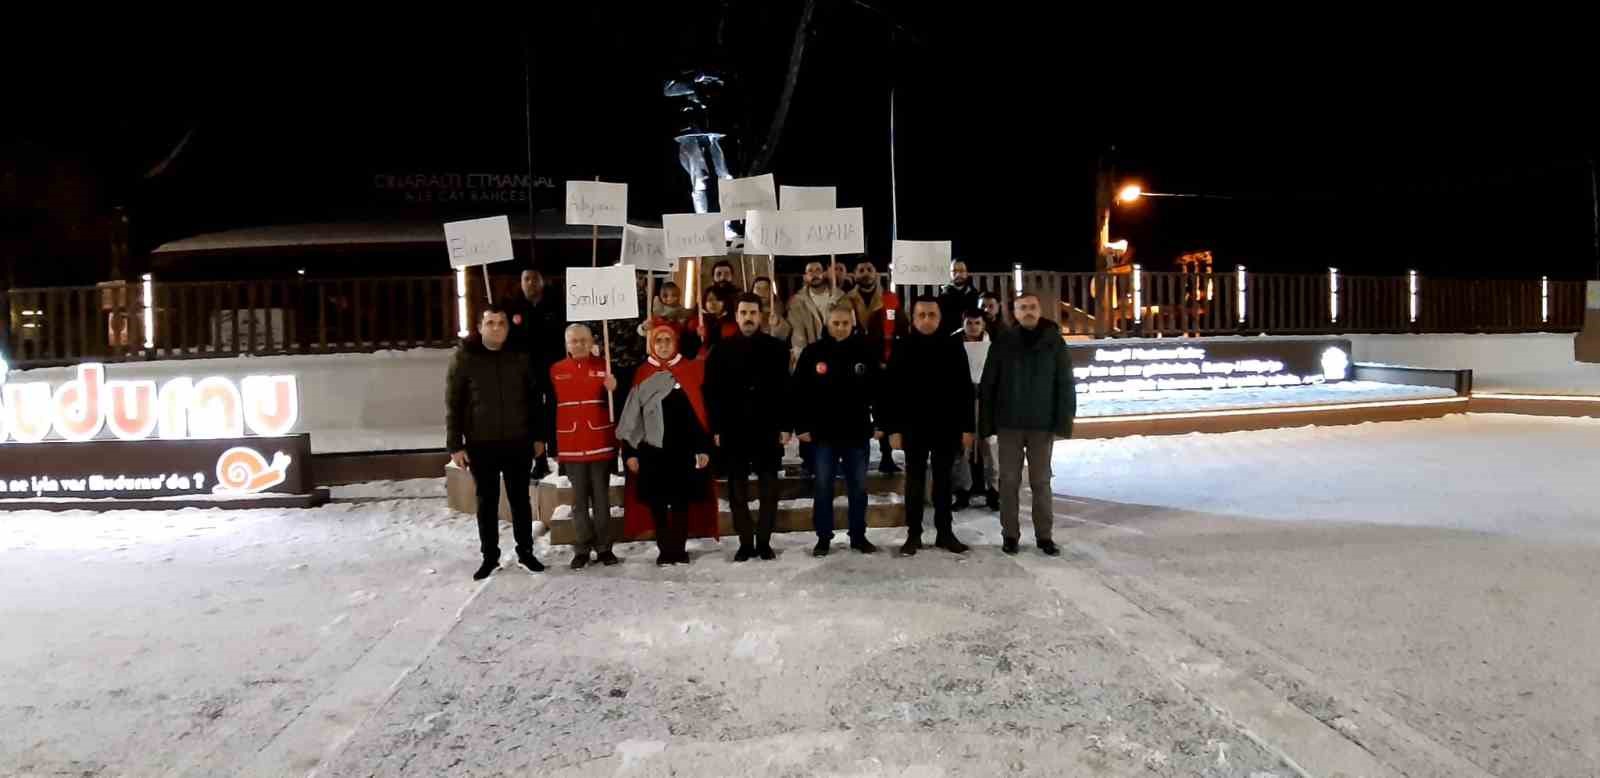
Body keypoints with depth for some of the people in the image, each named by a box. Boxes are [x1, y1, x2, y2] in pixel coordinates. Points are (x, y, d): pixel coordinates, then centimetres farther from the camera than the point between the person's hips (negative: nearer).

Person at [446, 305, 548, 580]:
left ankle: (525, 552, 23)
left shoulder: (520, 357, 3)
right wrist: (454, 445, -8)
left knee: (520, 499, 11)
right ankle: (490, 557, 20)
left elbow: (534, 399, 9)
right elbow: (453, 405, -3)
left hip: (518, 443, 1)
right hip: (481, 445, -1)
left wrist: (538, 436, 7)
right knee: (486, 502, 8)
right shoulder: (463, 358, -4)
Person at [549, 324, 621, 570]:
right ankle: (583, 548, 17)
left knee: (601, 497, 7)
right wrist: (551, 444, 7)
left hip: (601, 444, -1)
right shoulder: (555, 371, 3)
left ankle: (604, 546, 16)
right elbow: (550, 408, 7)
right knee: (579, 499, 8)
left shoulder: (604, 367, -1)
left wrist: (614, 390, -20)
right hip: (570, 445, 1)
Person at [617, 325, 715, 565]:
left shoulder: (691, 369, 3)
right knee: (657, 502, 5)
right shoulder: (642, 374, 3)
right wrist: (629, 451, -2)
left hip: (683, 449, 0)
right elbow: (632, 415, 3)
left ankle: (679, 548, 16)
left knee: (681, 501, 5)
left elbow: (699, 411, 2)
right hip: (652, 449, 1)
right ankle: (664, 549, 15)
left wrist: (703, 447, -2)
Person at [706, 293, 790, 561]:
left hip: (768, 430, 0)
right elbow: (712, 392, 1)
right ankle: (745, 542, 15)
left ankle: (764, 541, 17)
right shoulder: (721, 350, 3)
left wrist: (785, 426, -5)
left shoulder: (777, 348, 3)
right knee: (738, 490, 6)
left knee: (769, 489, 6)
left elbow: (786, 389, 1)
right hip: (733, 431, 0)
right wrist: (716, 429, -5)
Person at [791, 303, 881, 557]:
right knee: (823, 488, 6)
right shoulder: (812, 353, -2)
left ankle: (859, 536, 22)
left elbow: (878, 390, 4)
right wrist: (801, 426, -6)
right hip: (823, 433, -1)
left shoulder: (865, 352, 0)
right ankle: (823, 538, 17)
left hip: (857, 432, 1)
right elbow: (798, 392, -2)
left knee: (858, 487, 10)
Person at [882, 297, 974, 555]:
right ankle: (913, 534, 13)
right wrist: (893, 428, -9)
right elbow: (891, 390, -3)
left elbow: (965, 389, 2)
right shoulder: (903, 348, -2)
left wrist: (967, 427, -3)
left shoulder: (953, 347, 1)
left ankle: (944, 532, 18)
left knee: (943, 481, 9)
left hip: (947, 426, 1)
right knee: (915, 481, 6)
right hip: (914, 426, -1)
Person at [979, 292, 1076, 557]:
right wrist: (987, 423, -4)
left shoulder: (1055, 343, 0)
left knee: (1041, 481, 6)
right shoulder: (1001, 344, 1)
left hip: (1042, 424, 0)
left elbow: (1066, 385, 0)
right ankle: (1009, 534, 13)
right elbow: (987, 386, 1)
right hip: (1009, 424, 0)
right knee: (1009, 480, 5)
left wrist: (1063, 422, -8)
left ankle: (1044, 535, 15)